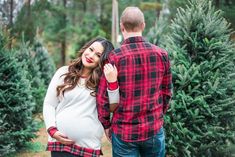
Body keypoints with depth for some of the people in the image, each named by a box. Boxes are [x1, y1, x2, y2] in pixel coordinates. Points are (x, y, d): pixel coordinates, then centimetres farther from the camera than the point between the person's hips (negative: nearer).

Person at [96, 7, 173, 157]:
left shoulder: (115, 57, -12)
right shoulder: (162, 54, -3)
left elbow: (103, 97, -8)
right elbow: (167, 93, 6)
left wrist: (106, 125, 7)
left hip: (124, 132, -2)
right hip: (154, 130, 2)